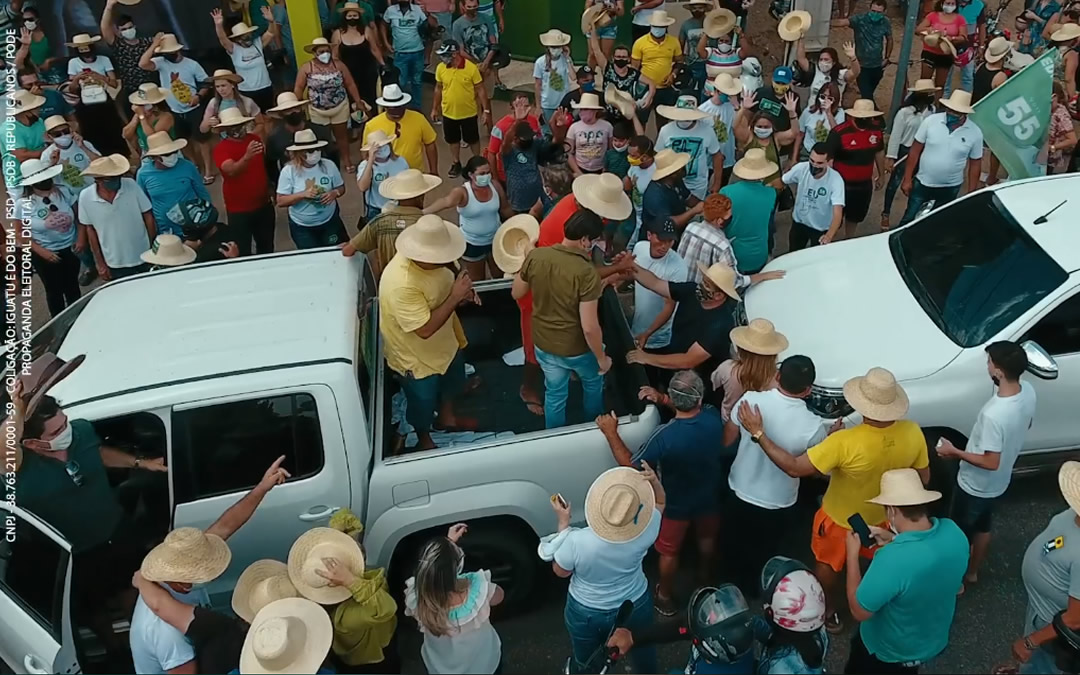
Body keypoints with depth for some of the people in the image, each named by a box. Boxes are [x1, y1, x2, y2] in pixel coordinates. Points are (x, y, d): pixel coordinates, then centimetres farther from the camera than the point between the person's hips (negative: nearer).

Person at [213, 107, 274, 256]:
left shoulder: (254, 139, 0)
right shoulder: (221, 149, -17)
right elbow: (231, 171, -36)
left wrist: (270, 189, 20)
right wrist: (247, 157, -54)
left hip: (264, 204, 5)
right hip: (238, 209, -5)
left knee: (266, 245, 21)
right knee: (242, 251, 1)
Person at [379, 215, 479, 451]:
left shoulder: (431, 260, -17)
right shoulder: (401, 285, -42)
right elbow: (425, 329, -37)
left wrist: (462, 291, -16)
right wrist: (455, 297, -34)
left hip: (445, 341, 8)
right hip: (416, 356, -7)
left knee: (451, 381, 32)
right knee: (423, 402, 20)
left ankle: (447, 417, 62)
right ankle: (424, 440, 50)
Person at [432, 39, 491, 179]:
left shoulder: (471, 68, -19)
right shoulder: (440, 68, -9)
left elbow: (480, 89, -11)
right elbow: (438, 88, 6)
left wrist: (486, 110, -12)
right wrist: (435, 108, 11)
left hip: (468, 112, -3)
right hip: (448, 112, 3)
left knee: (473, 139, 14)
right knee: (453, 139, 17)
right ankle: (456, 164, 37)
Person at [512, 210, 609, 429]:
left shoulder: (535, 256, -16)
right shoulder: (586, 273, -30)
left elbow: (517, 293, 0)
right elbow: (589, 327, -28)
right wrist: (602, 358, -11)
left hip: (544, 344, 3)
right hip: (577, 348, -3)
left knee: (554, 394, 26)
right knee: (593, 384, 29)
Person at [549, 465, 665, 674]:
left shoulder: (577, 541, -35)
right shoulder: (645, 531, -29)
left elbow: (560, 571, -13)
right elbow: (661, 502, -6)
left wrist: (563, 524, -12)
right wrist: (654, 482, -25)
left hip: (586, 613, -2)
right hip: (636, 606, 2)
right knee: (643, 651, 33)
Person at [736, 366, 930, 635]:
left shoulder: (845, 442, -41)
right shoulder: (913, 433, -25)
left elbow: (794, 468, -35)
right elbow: (923, 477, -7)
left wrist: (758, 433, -33)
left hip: (841, 518, -4)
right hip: (884, 515, 4)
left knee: (828, 563, 25)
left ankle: (826, 612, 47)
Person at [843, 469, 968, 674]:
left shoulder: (892, 559, -43)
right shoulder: (953, 531, -22)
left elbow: (859, 611, -27)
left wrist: (852, 554, -21)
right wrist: (896, 542, -3)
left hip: (888, 652, -5)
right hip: (934, 642, 5)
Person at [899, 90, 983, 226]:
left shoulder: (975, 133, -12)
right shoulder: (931, 121, -14)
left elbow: (975, 163, -2)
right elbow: (915, 150, -6)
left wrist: (971, 193, 0)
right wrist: (907, 179, -5)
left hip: (950, 188, 1)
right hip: (922, 183, 0)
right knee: (909, 219, 10)